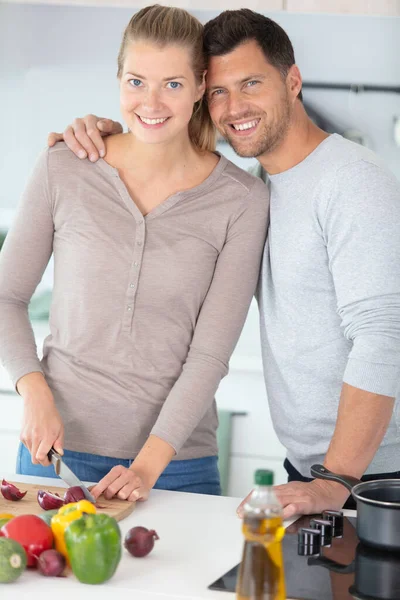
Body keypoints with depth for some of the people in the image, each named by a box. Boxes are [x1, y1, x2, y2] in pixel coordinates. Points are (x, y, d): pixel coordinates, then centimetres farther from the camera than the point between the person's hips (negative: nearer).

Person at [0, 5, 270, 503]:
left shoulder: (242, 200, -6)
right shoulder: (63, 169, -3)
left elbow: (210, 353, -8)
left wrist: (149, 464, -16)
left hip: (177, 460, -1)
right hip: (57, 448, 1)